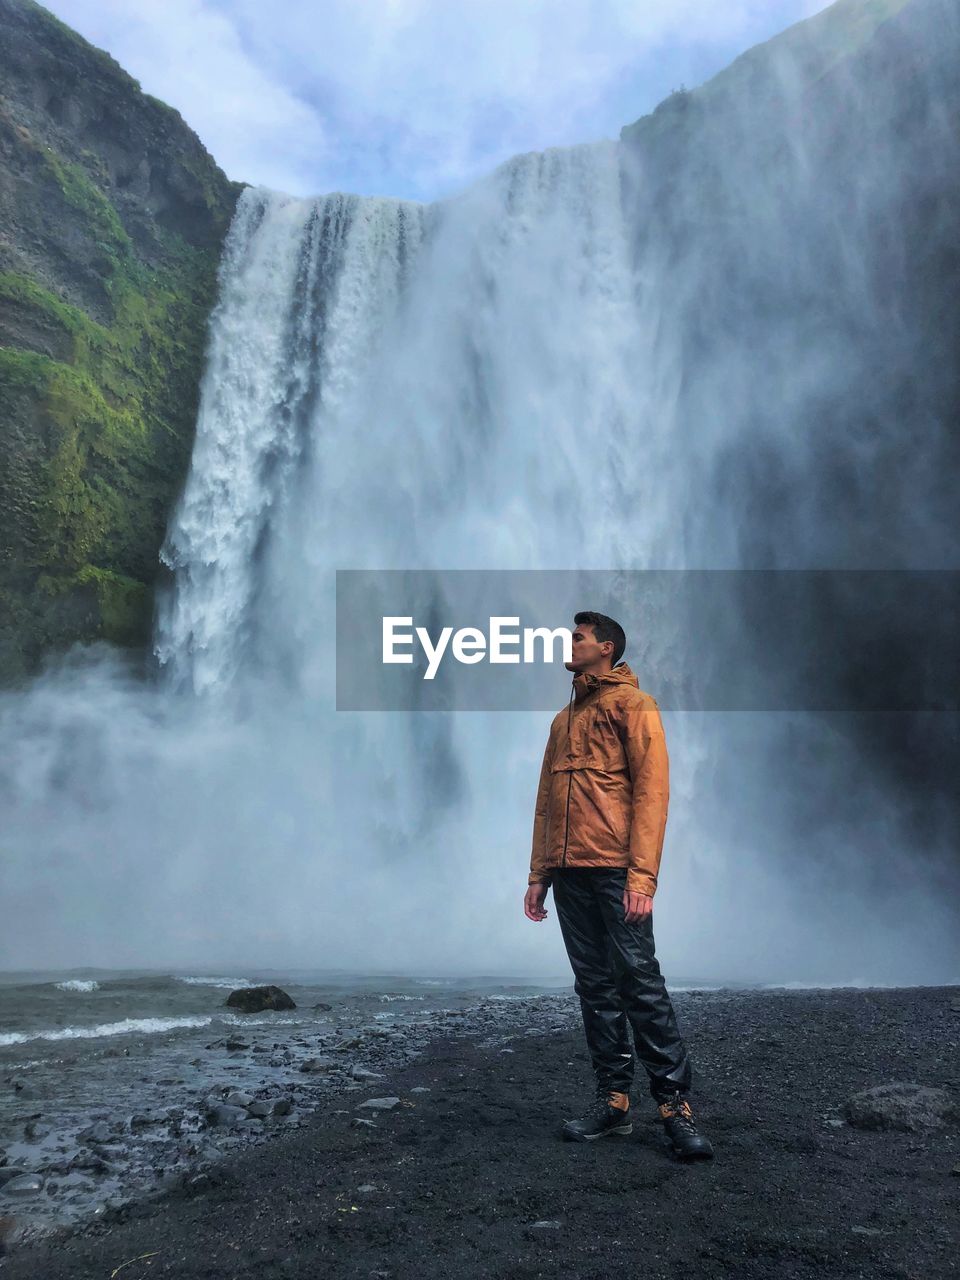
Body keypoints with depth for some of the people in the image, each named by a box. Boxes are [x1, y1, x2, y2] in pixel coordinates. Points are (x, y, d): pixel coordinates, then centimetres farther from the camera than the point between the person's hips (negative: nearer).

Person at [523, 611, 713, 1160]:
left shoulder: (633, 704, 0)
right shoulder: (564, 719, 22)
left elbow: (651, 790, -9)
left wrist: (642, 875, -17)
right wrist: (539, 875, 15)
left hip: (615, 870, -7)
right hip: (569, 872, 7)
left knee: (639, 980, -7)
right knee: (595, 987, 9)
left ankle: (675, 1102, 2)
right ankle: (614, 1099, 16)